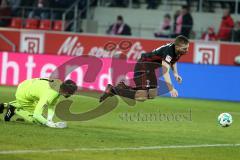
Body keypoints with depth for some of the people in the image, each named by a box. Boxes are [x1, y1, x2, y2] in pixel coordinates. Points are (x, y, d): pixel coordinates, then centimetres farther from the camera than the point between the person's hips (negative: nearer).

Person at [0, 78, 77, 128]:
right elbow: (36, 114, -39)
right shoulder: (50, 94, -39)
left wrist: (49, 119, -16)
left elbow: (52, 105, -4)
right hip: (23, 94, -8)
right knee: (37, 119, -6)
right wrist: (51, 124, -38)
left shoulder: (60, 84, -15)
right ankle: (14, 110, 4)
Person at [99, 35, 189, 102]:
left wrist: (175, 74, 8)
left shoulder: (178, 50, -2)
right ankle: (112, 89, -8)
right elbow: (165, 71, -38)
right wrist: (171, 89, -45)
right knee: (142, 96, -20)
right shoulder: (169, 51, -30)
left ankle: (124, 87, 26)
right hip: (143, 66, -10)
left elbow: (173, 60, 23)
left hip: (150, 68, 10)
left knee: (152, 95, 17)